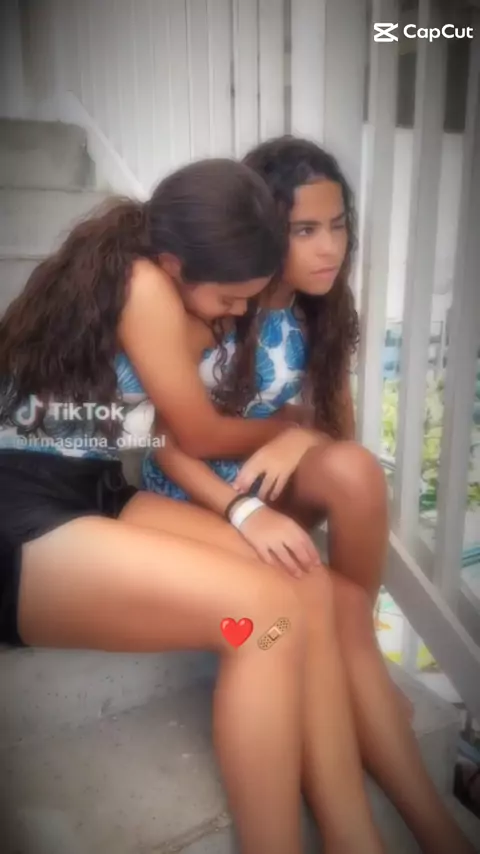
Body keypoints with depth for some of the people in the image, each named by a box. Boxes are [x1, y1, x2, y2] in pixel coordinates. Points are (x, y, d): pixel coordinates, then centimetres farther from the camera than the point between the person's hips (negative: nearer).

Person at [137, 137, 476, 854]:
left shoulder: (321, 315, -1)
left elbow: (339, 430, 4)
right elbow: (163, 439, -16)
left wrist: (298, 437, -20)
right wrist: (242, 509, -31)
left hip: (270, 490, 4)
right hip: (193, 499, -4)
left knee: (355, 469, -30)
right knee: (325, 606, -26)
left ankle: (351, 629, -10)